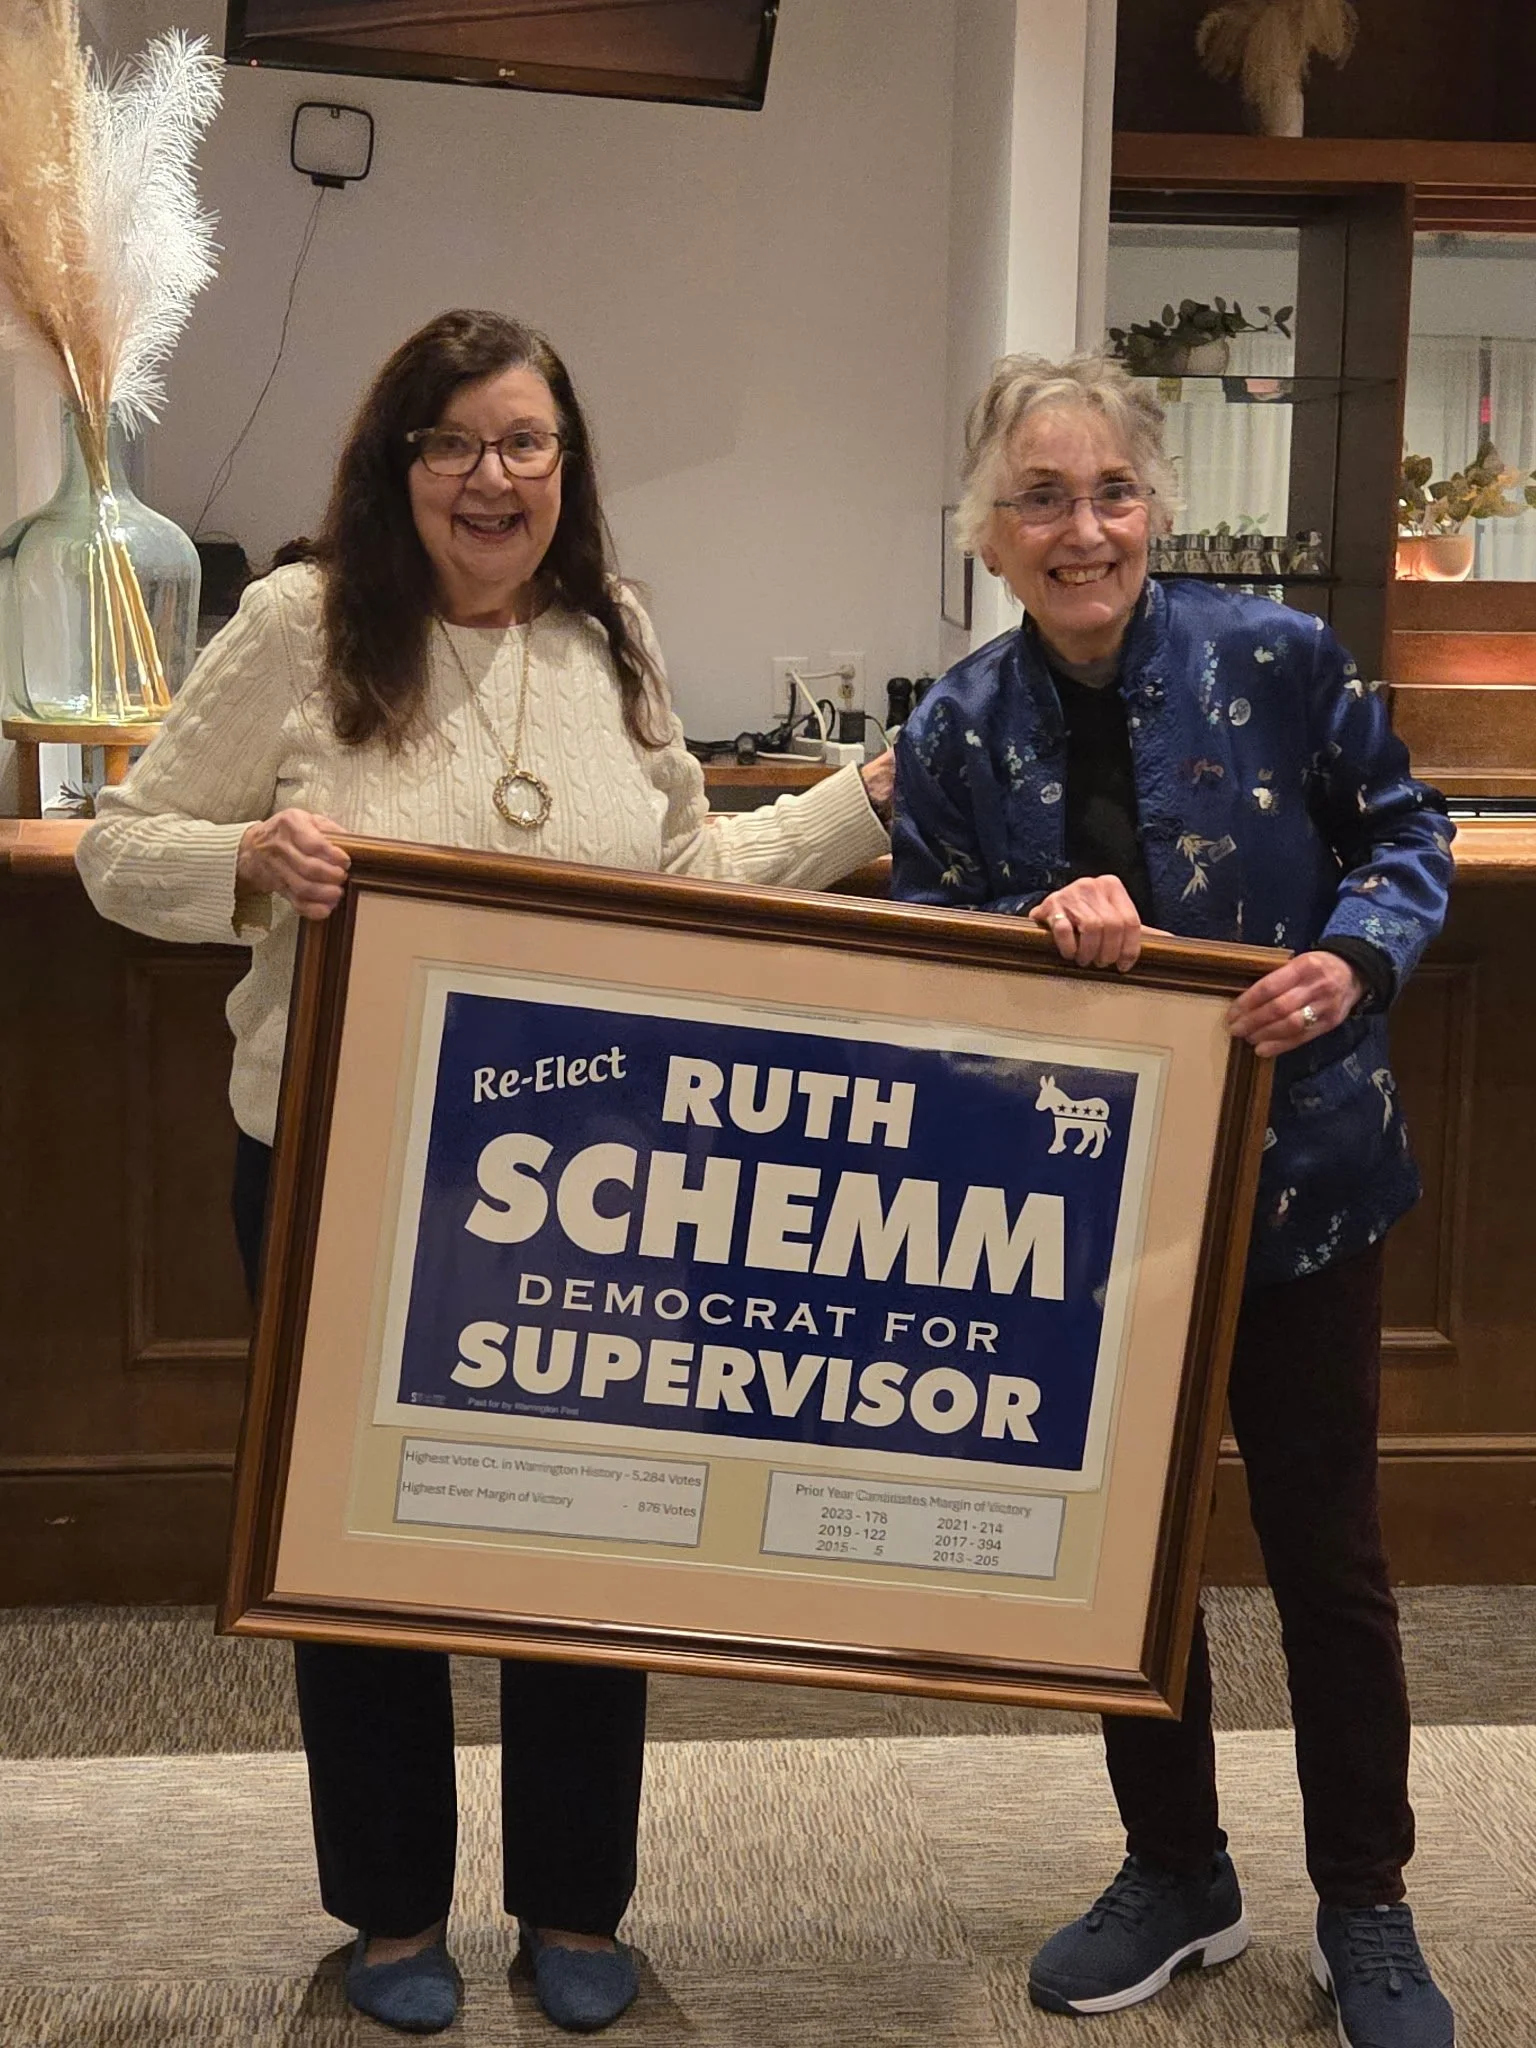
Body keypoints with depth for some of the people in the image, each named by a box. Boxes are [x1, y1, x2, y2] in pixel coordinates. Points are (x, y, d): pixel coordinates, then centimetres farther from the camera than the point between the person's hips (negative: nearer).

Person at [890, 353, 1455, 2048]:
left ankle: (1365, 1912, 28)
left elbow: (1402, 836, 0)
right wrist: (1041, 925, -24)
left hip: (1295, 1175, -2)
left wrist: (1356, 959, -20)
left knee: (1326, 1553, 8)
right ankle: (1176, 1875, 36)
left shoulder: (1277, 660, -11)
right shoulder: (955, 734, -5)